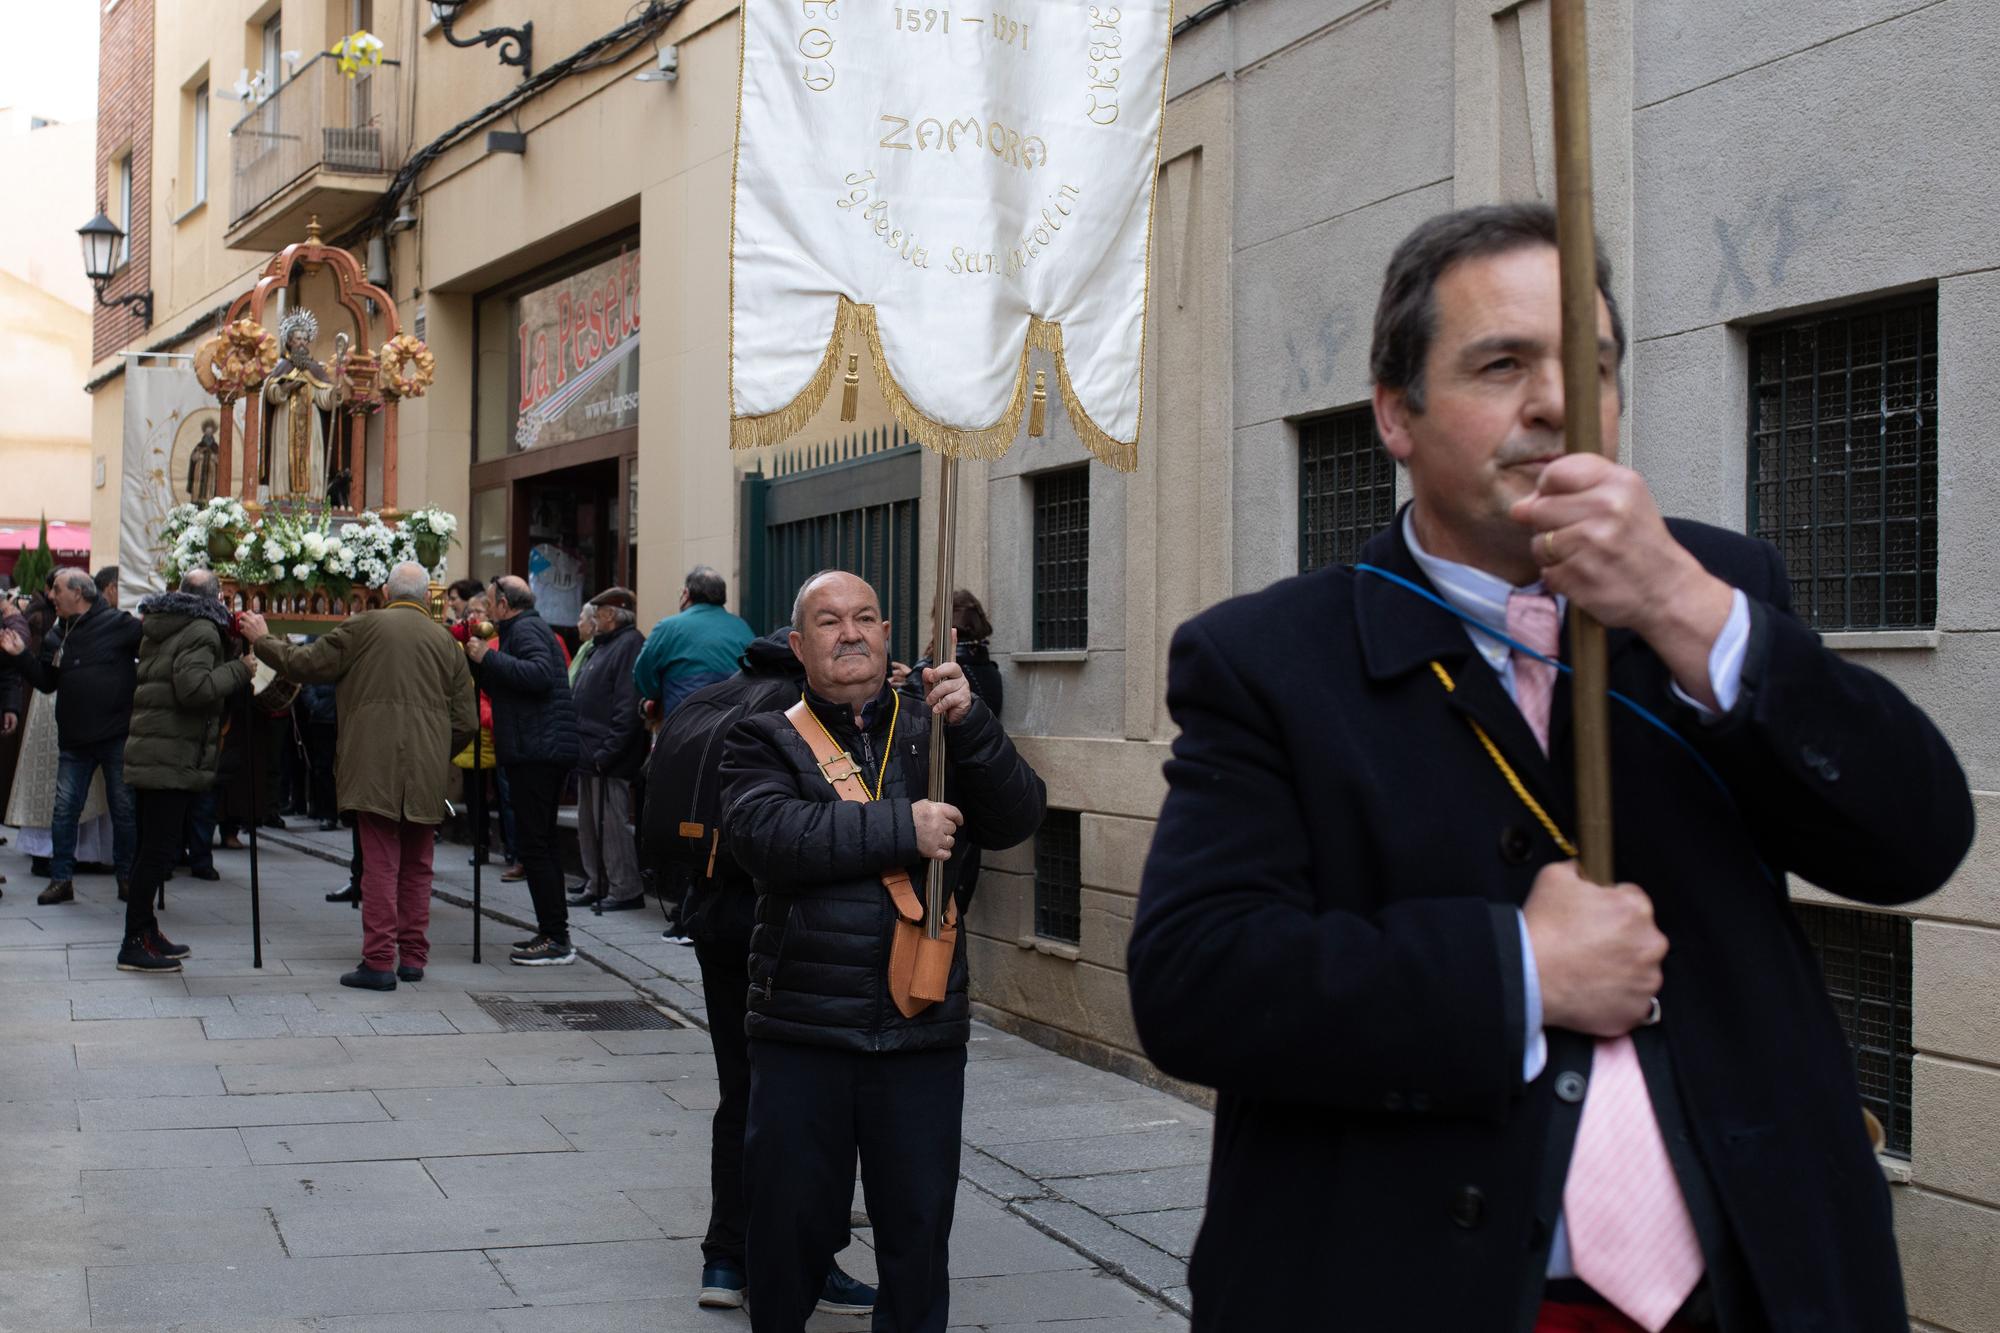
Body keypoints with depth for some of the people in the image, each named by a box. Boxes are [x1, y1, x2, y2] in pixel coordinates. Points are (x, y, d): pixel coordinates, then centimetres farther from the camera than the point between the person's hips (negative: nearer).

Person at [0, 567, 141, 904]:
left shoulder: (117, 624, -7)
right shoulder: (57, 637, 11)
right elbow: (46, 682, 11)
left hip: (117, 735, -5)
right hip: (74, 739, 5)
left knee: (124, 809, 4)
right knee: (64, 809, 4)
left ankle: (127, 877, 16)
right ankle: (60, 879, 13)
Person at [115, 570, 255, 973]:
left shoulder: (158, 627, 17)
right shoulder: (201, 631, -12)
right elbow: (193, 687, -25)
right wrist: (238, 670, -14)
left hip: (148, 754, 10)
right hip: (171, 759, -10)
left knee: (154, 846, 17)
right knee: (159, 850, -7)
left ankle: (145, 931, 25)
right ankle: (135, 943, -5)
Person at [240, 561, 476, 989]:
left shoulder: (364, 627, 0)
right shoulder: (446, 641, 11)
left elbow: (304, 664, 1)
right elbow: (465, 721, 11)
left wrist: (263, 640, 18)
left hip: (375, 767, -3)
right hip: (428, 776, 3)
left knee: (380, 863, -3)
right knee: (416, 866, 12)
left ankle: (379, 961, -5)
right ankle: (413, 957, 16)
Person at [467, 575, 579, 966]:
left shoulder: (526, 629, -9)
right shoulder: (527, 628, 23)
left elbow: (539, 674, -27)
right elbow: (503, 688, 25)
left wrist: (488, 657, -22)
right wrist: (478, 660, 18)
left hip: (536, 752, -11)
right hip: (543, 752, 11)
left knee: (533, 843, -10)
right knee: (541, 842, 16)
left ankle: (556, 940, -10)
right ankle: (552, 930, 22)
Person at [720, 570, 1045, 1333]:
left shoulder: (934, 730, 8)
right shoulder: (766, 740, 2)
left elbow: (1015, 819, -4)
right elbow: (766, 834, -17)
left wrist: (969, 722, -18)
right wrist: (904, 829, -19)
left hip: (923, 1034, 2)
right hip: (801, 1033, -1)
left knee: (919, 1232, 10)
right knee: (789, 1227, 10)